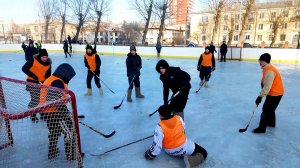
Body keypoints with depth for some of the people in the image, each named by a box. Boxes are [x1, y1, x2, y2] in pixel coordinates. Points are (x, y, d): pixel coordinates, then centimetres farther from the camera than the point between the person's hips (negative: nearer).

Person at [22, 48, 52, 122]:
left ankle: (43, 113, 30)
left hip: (42, 82, 5)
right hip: (32, 82, -5)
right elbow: (24, 68, -13)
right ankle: (33, 115, 14)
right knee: (35, 99, -5)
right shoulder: (33, 61, -16)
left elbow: (48, 75, 1)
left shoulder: (48, 64, -3)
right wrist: (32, 75, -23)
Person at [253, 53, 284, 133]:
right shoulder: (267, 68, 7)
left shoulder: (269, 71, -27)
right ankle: (271, 123, 43)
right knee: (270, 108, 24)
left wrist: (260, 96, -26)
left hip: (275, 93, -10)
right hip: (274, 92, 10)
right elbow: (265, 84, 14)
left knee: (266, 110, -6)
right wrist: (261, 94, 16)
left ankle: (262, 128, 0)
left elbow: (267, 86, -29)